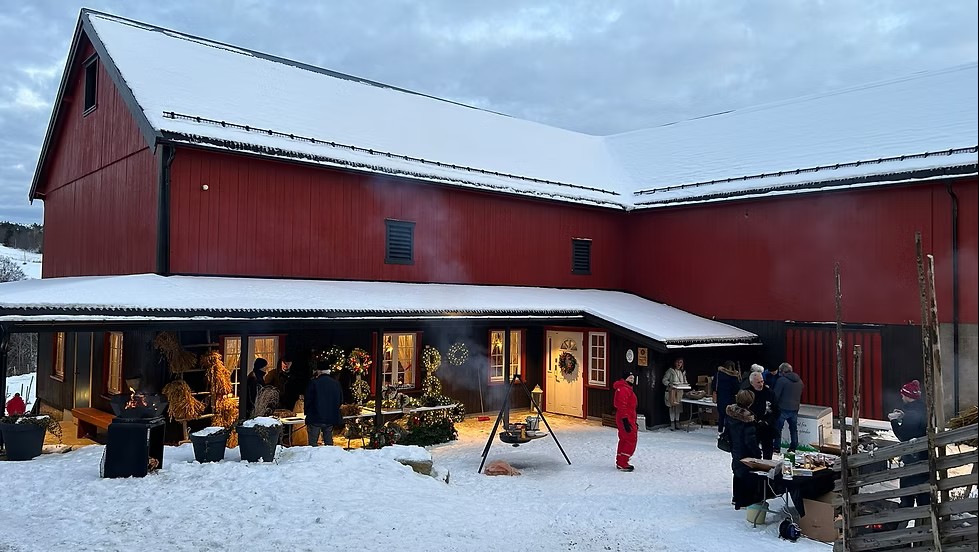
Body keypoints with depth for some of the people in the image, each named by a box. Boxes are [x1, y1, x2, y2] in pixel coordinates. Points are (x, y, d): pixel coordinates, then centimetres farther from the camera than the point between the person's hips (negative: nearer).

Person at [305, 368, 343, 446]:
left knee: (313, 444, 3)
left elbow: (308, 400, -6)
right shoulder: (336, 383, 2)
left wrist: (307, 414, 7)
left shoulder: (313, 383, -10)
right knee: (329, 443, 14)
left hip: (315, 419, -4)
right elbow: (340, 401, 10)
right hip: (331, 419, 4)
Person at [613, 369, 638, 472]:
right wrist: (625, 420, -27)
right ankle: (622, 463, -7)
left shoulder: (627, 388, 18)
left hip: (629, 418, 11)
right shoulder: (623, 389, -17)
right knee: (631, 439, -9)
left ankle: (620, 462, 24)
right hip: (626, 419, -11)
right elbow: (621, 406, -24)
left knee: (624, 439, 16)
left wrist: (633, 420, 28)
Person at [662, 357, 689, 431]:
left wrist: (686, 385, -1)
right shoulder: (670, 371, -3)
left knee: (678, 406, 4)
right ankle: (672, 423, 1)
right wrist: (669, 384, -21)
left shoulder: (683, 372, 13)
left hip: (680, 391, 4)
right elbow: (664, 380, -5)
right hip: (672, 391, -4)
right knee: (672, 406, -5)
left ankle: (677, 422, 15)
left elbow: (685, 381, 21)